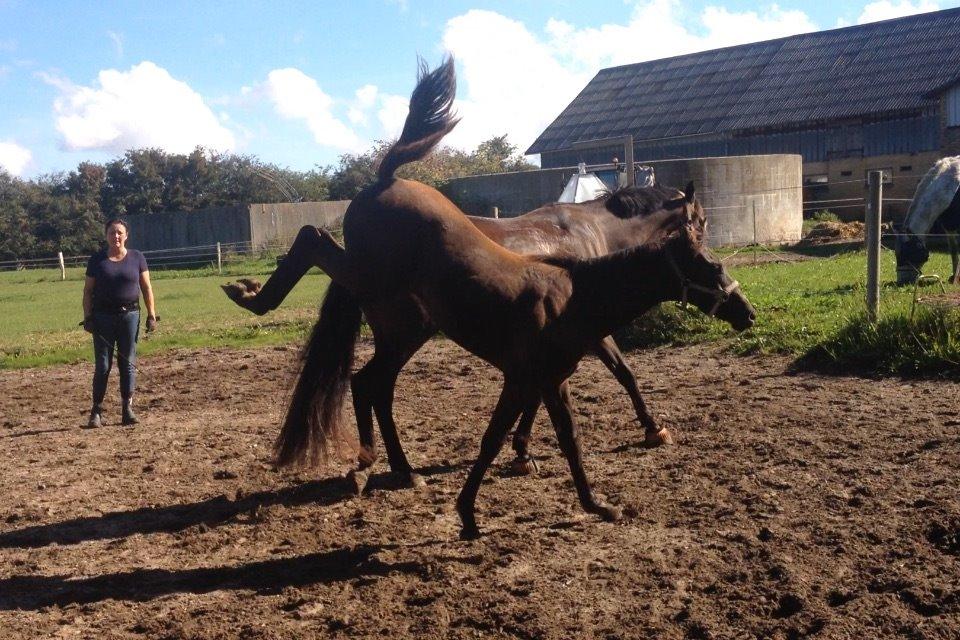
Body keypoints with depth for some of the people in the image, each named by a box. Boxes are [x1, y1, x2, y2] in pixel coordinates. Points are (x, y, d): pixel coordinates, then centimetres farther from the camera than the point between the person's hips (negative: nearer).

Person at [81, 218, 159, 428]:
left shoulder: (137, 258, 4)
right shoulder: (97, 259, 2)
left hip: (129, 315, 1)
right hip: (103, 316, 0)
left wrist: (151, 314, -1)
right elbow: (88, 290, 4)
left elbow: (146, 288, 5)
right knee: (102, 365, 1)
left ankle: (128, 409, 9)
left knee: (128, 363, 4)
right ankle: (97, 411, 8)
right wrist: (87, 317, -5)